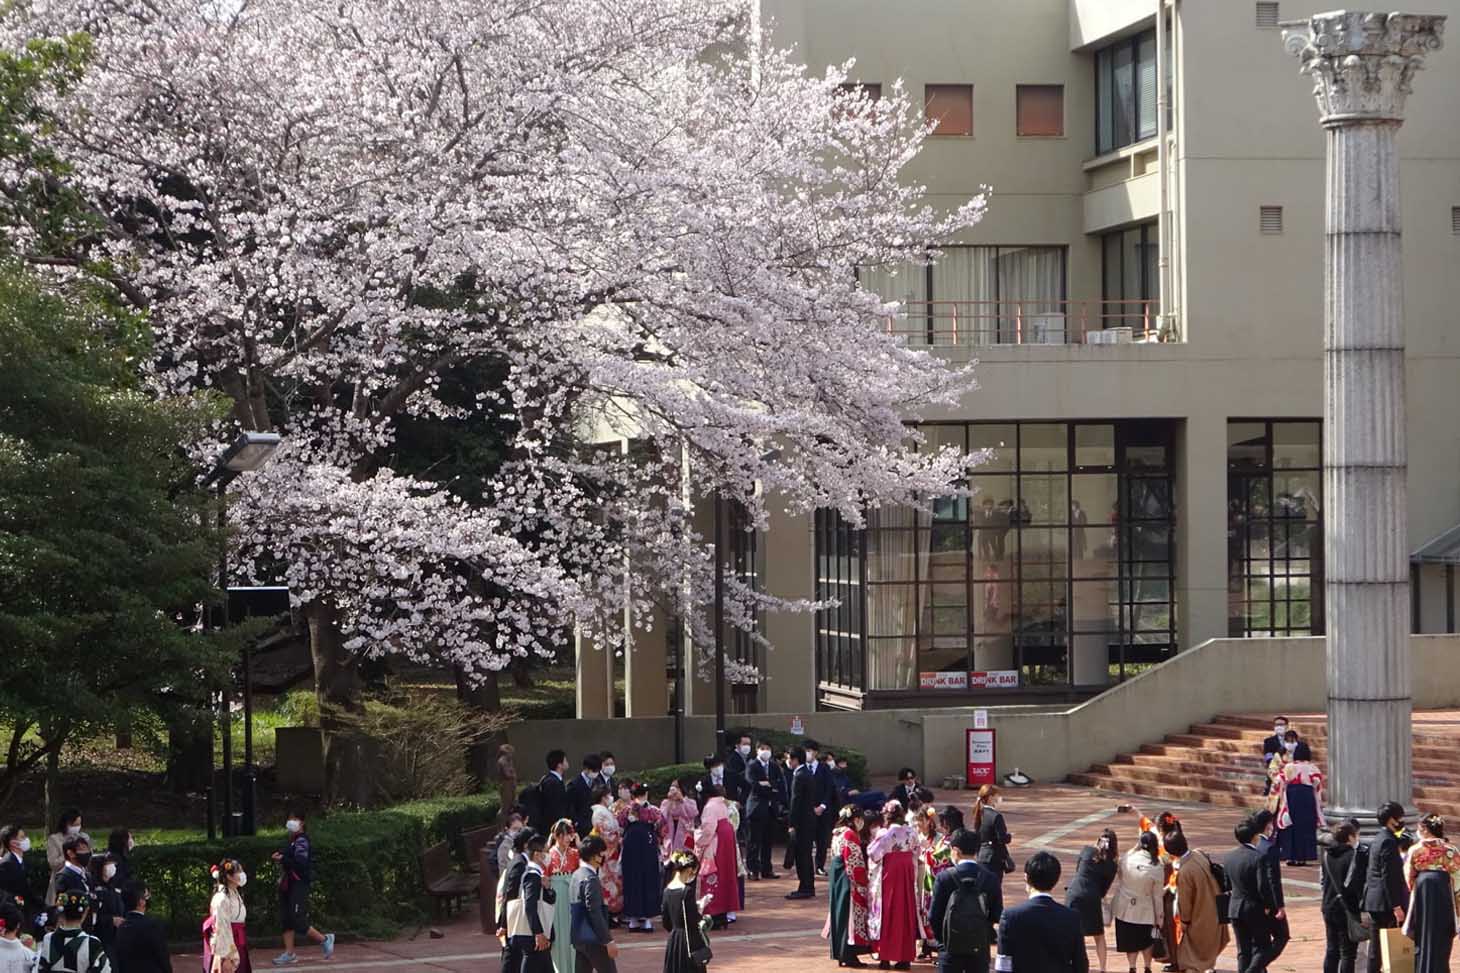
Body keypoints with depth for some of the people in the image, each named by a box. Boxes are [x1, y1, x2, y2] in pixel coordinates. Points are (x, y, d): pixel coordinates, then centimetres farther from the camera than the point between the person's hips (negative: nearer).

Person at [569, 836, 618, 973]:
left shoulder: (577, 875, 11)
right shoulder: (590, 879, -18)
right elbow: (595, 913, -21)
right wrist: (608, 941, -18)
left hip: (578, 937, 9)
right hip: (593, 939, -9)